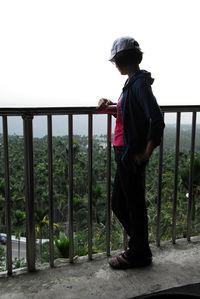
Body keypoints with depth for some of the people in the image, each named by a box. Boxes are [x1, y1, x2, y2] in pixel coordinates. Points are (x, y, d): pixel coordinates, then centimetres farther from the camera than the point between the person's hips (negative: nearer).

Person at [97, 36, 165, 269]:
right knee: (119, 204, 17)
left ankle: (139, 254, 24)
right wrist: (111, 104, 11)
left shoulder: (139, 83, -15)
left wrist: (146, 153, -18)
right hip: (124, 154, 10)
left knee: (134, 206, 5)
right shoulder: (133, 82, 14)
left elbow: (157, 119, -24)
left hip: (132, 156, -10)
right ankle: (139, 246, 34)